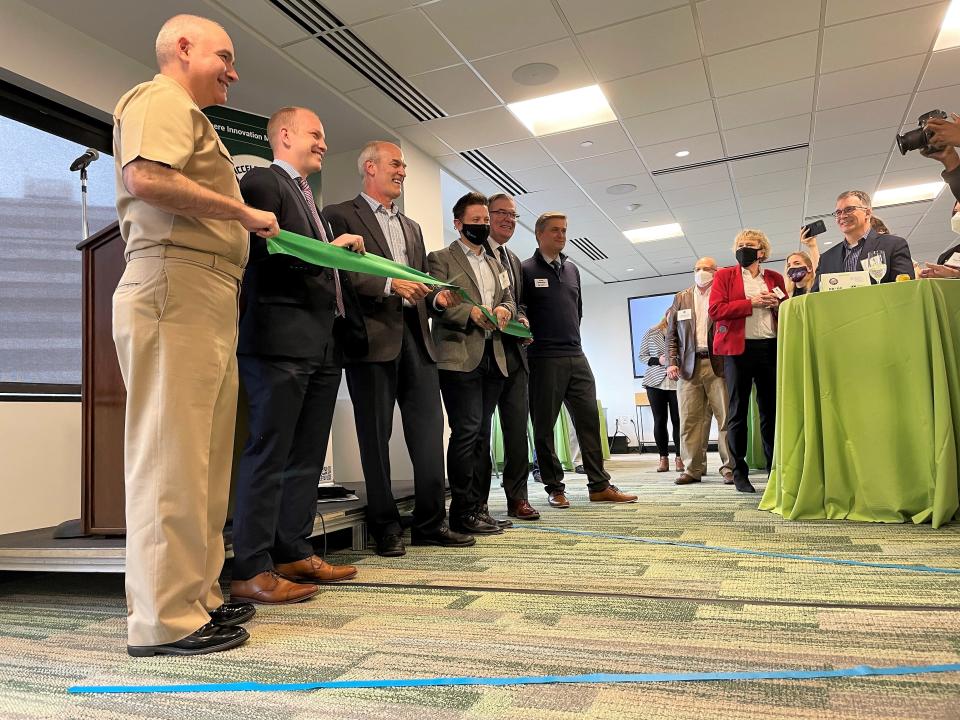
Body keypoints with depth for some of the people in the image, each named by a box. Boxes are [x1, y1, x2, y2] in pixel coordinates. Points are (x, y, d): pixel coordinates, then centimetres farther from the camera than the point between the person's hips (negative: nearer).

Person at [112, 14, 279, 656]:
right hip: (175, 283, -10)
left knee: (204, 454, 9)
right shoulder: (162, 99, 1)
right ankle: (166, 619, -3)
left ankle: (196, 594, 18)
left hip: (208, 296, 10)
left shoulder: (186, 115, 31)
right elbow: (145, 178, -18)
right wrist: (243, 211, -11)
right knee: (171, 452, -10)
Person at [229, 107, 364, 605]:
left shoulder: (309, 198, 27)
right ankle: (250, 570, -1)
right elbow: (267, 253, -15)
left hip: (323, 341, 9)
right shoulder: (261, 181, 0)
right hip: (280, 337, -9)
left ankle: (294, 554, 20)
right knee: (269, 453, -7)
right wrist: (332, 246, -8)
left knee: (308, 455, 10)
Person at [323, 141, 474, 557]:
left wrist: (438, 296, 4)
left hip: (415, 336, 6)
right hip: (373, 336, -6)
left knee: (429, 430, 3)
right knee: (376, 435, 1)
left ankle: (431, 522, 12)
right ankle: (385, 527, 11)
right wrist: (389, 285, -18)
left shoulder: (412, 227, 26)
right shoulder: (341, 215, 4)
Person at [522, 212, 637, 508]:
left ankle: (600, 485, 11)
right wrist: (530, 336, -5)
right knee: (544, 425, 2)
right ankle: (554, 488, 12)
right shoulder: (526, 270, -2)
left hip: (576, 356, 6)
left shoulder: (572, 270, 17)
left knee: (589, 419, 4)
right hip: (544, 359, -5)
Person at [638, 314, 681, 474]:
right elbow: (642, 356, 6)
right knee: (659, 421, 4)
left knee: (678, 420, 1)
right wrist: (658, 361, -9)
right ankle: (663, 458, 13)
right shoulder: (651, 334, 5)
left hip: (677, 383, -1)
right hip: (656, 383, 1)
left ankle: (679, 457, 12)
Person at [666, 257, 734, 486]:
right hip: (689, 366, 3)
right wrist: (671, 362, 2)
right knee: (690, 420, 2)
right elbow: (671, 334, 14)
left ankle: (729, 468, 5)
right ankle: (693, 469, 8)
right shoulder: (681, 298, 16)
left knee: (726, 417, -2)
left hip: (718, 364, -3)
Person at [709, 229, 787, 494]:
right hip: (738, 350, -3)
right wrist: (751, 303, -10)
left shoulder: (775, 278, 17)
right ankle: (739, 473, 7)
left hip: (771, 349, 3)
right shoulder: (724, 275, 8)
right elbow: (715, 309, -5)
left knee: (771, 411, 5)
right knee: (738, 412, 1)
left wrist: (778, 305, -1)